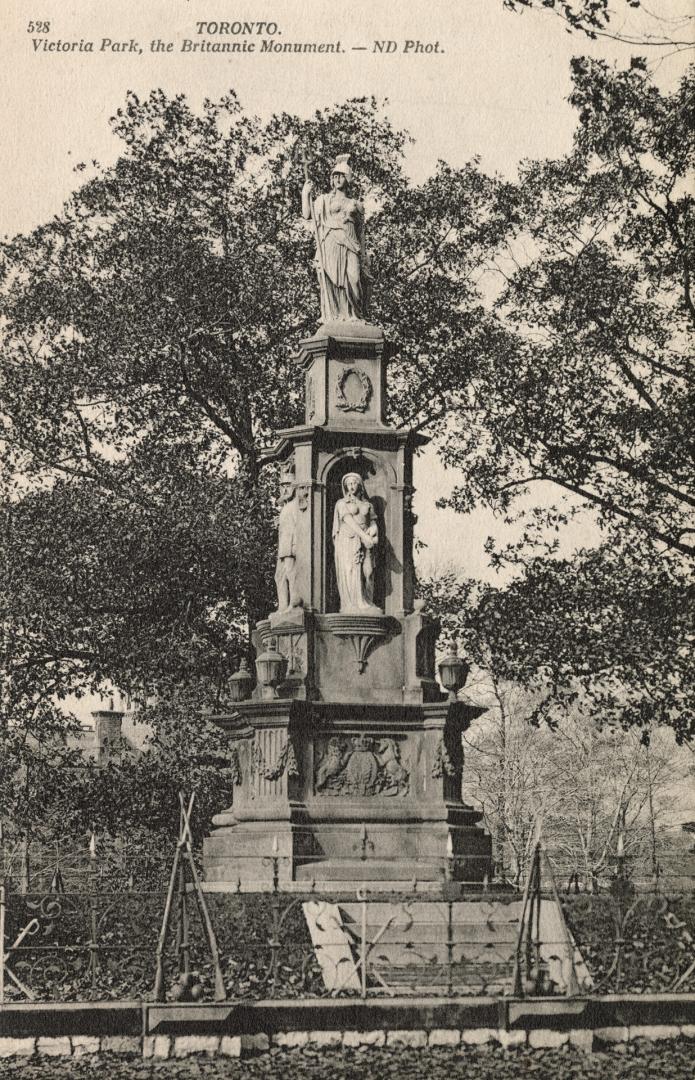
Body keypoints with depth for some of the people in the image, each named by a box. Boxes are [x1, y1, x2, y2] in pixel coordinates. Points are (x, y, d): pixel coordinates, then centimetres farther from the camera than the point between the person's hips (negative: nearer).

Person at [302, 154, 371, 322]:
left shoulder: (355, 205, 20)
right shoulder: (323, 200, 17)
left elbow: (361, 234, 18)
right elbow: (307, 214, 3)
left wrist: (363, 260, 12)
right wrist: (305, 193, -6)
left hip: (350, 248, 1)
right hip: (329, 247, -1)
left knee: (352, 281, -16)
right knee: (331, 284, -11)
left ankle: (354, 319, -16)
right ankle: (332, 319, -13)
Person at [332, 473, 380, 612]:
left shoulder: (367, 505, 19)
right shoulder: (342, 503, 8)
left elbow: (373, 522, 14)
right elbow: (349, 521, -6)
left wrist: (374, 532, -10)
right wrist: (364, 535, -17)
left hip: (365, 542, 3)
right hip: (348, 541, -3)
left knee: (367, 572, -8)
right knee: (350, 572, -12)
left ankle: (367, 604, -9)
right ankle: (354, 605, -16)